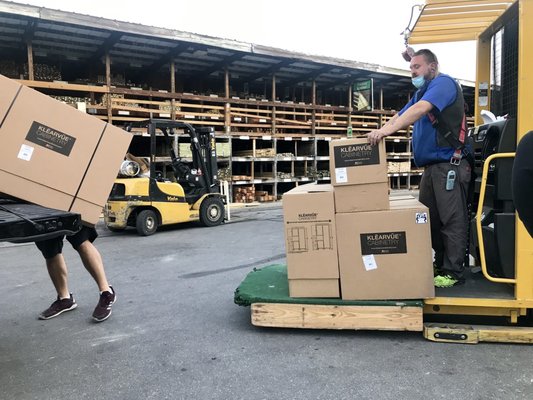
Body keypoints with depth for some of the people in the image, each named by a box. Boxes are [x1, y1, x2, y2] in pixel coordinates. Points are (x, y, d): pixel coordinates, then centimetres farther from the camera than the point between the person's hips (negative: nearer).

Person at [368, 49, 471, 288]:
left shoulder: (443, 83, -6)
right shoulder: (421, 92, 24)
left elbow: (421, 109, -24)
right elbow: (400, 117, 17)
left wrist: (387, 130, -34)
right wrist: (377, 134, 0)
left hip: (449, 164, -9)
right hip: (430, 167, 9)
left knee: (452, 220, -6)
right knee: (430, 219, 11)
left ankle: (454, 272, 0)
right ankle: (440, 264, 22)